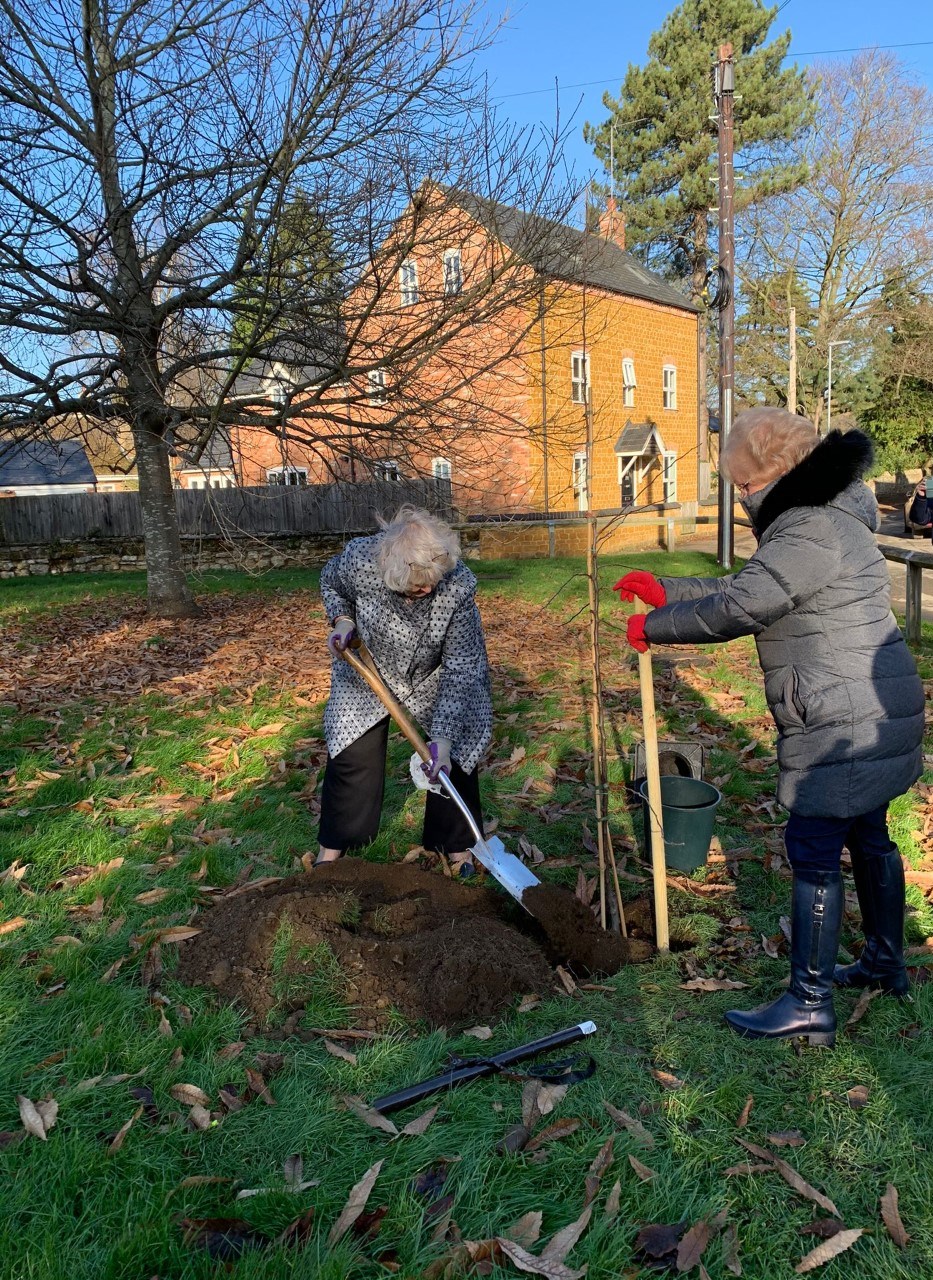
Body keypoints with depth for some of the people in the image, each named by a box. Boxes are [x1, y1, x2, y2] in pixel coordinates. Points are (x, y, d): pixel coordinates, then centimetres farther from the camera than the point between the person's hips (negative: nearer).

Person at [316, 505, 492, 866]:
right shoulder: (360, 559, -33)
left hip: (437, 672, 0)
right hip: (368, 667, 1)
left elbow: (460, 669, -30)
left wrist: (443, 738, -35)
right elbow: (330, 582, -5)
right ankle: (330, 849, 21)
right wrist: (342, 620, -23)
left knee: (453, 756, -2)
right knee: (352, 756, 2)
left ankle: (455, 847, 19)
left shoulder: (459, 585, -35)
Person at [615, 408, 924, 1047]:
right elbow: (744, 588, 17)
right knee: (868, 837, 22)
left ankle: (810, 1005, 8)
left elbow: (737, 608, -24)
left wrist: (653, 626, -11)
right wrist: (666, 591, 13)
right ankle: (886, 963, 39)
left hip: (844, 728, -11)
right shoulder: (817, 518, 14)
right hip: (871, 720, 11)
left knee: (814, 851, -3)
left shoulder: (810, 531, -21)